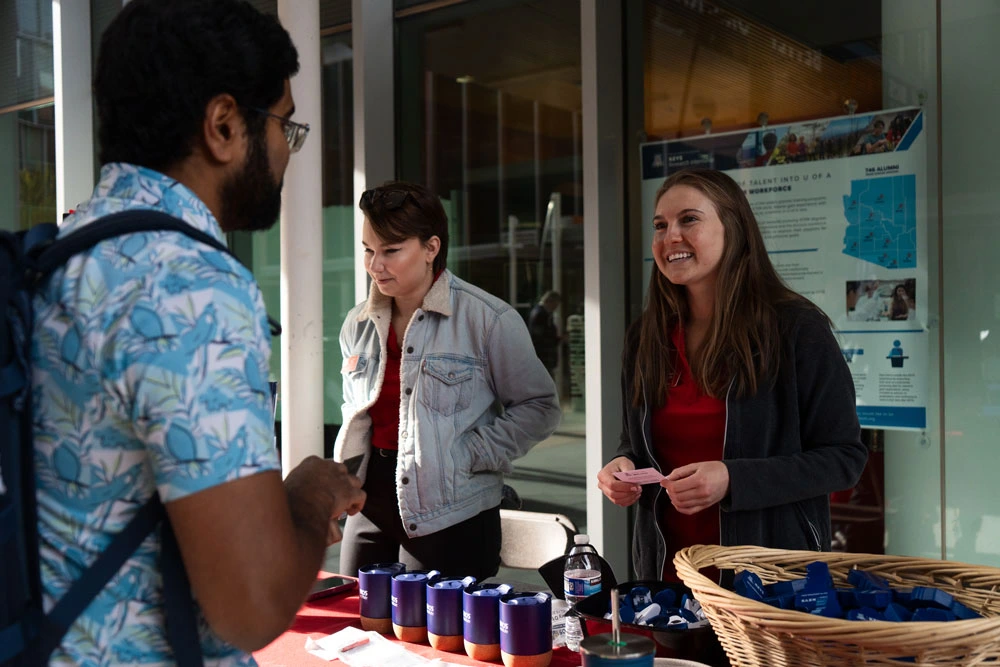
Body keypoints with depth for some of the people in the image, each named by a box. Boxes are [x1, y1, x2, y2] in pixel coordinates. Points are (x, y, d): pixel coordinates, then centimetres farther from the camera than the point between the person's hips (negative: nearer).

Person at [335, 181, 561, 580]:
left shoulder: (488, 319, -9)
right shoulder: (359, 324, 9)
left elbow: (539, 408, -4)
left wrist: (469, 455, -13)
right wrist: (348, 465, 7)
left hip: (451, 517, -5)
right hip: (370, 508, 6)